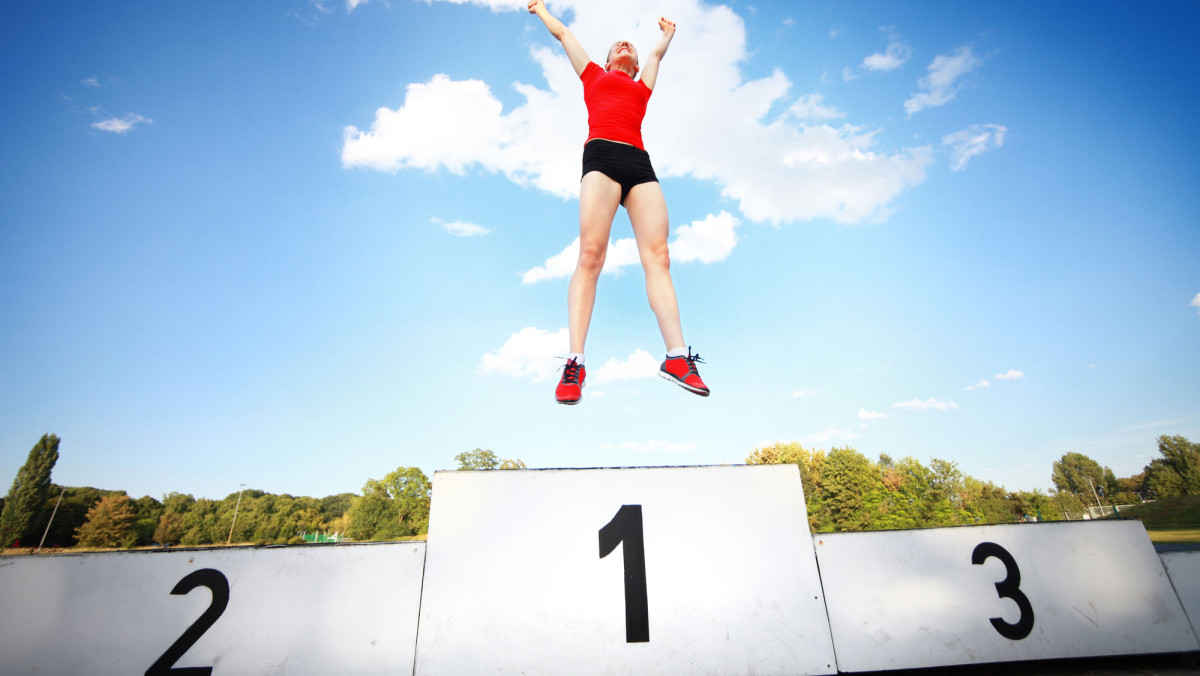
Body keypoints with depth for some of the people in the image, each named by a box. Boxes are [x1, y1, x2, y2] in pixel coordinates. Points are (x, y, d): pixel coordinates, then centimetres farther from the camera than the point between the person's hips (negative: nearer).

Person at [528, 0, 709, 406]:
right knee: (590, 254, -21)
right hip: (602, 155, -3)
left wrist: (666, 33, 72)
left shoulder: (642, 85, 35)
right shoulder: (593, 75, 30)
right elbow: (562, 34, 44)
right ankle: (574, 362, -26)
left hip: (640, 162, 3)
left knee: (657, 256, -14)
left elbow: (658, 51, 53)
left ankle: (677, 357, -22)